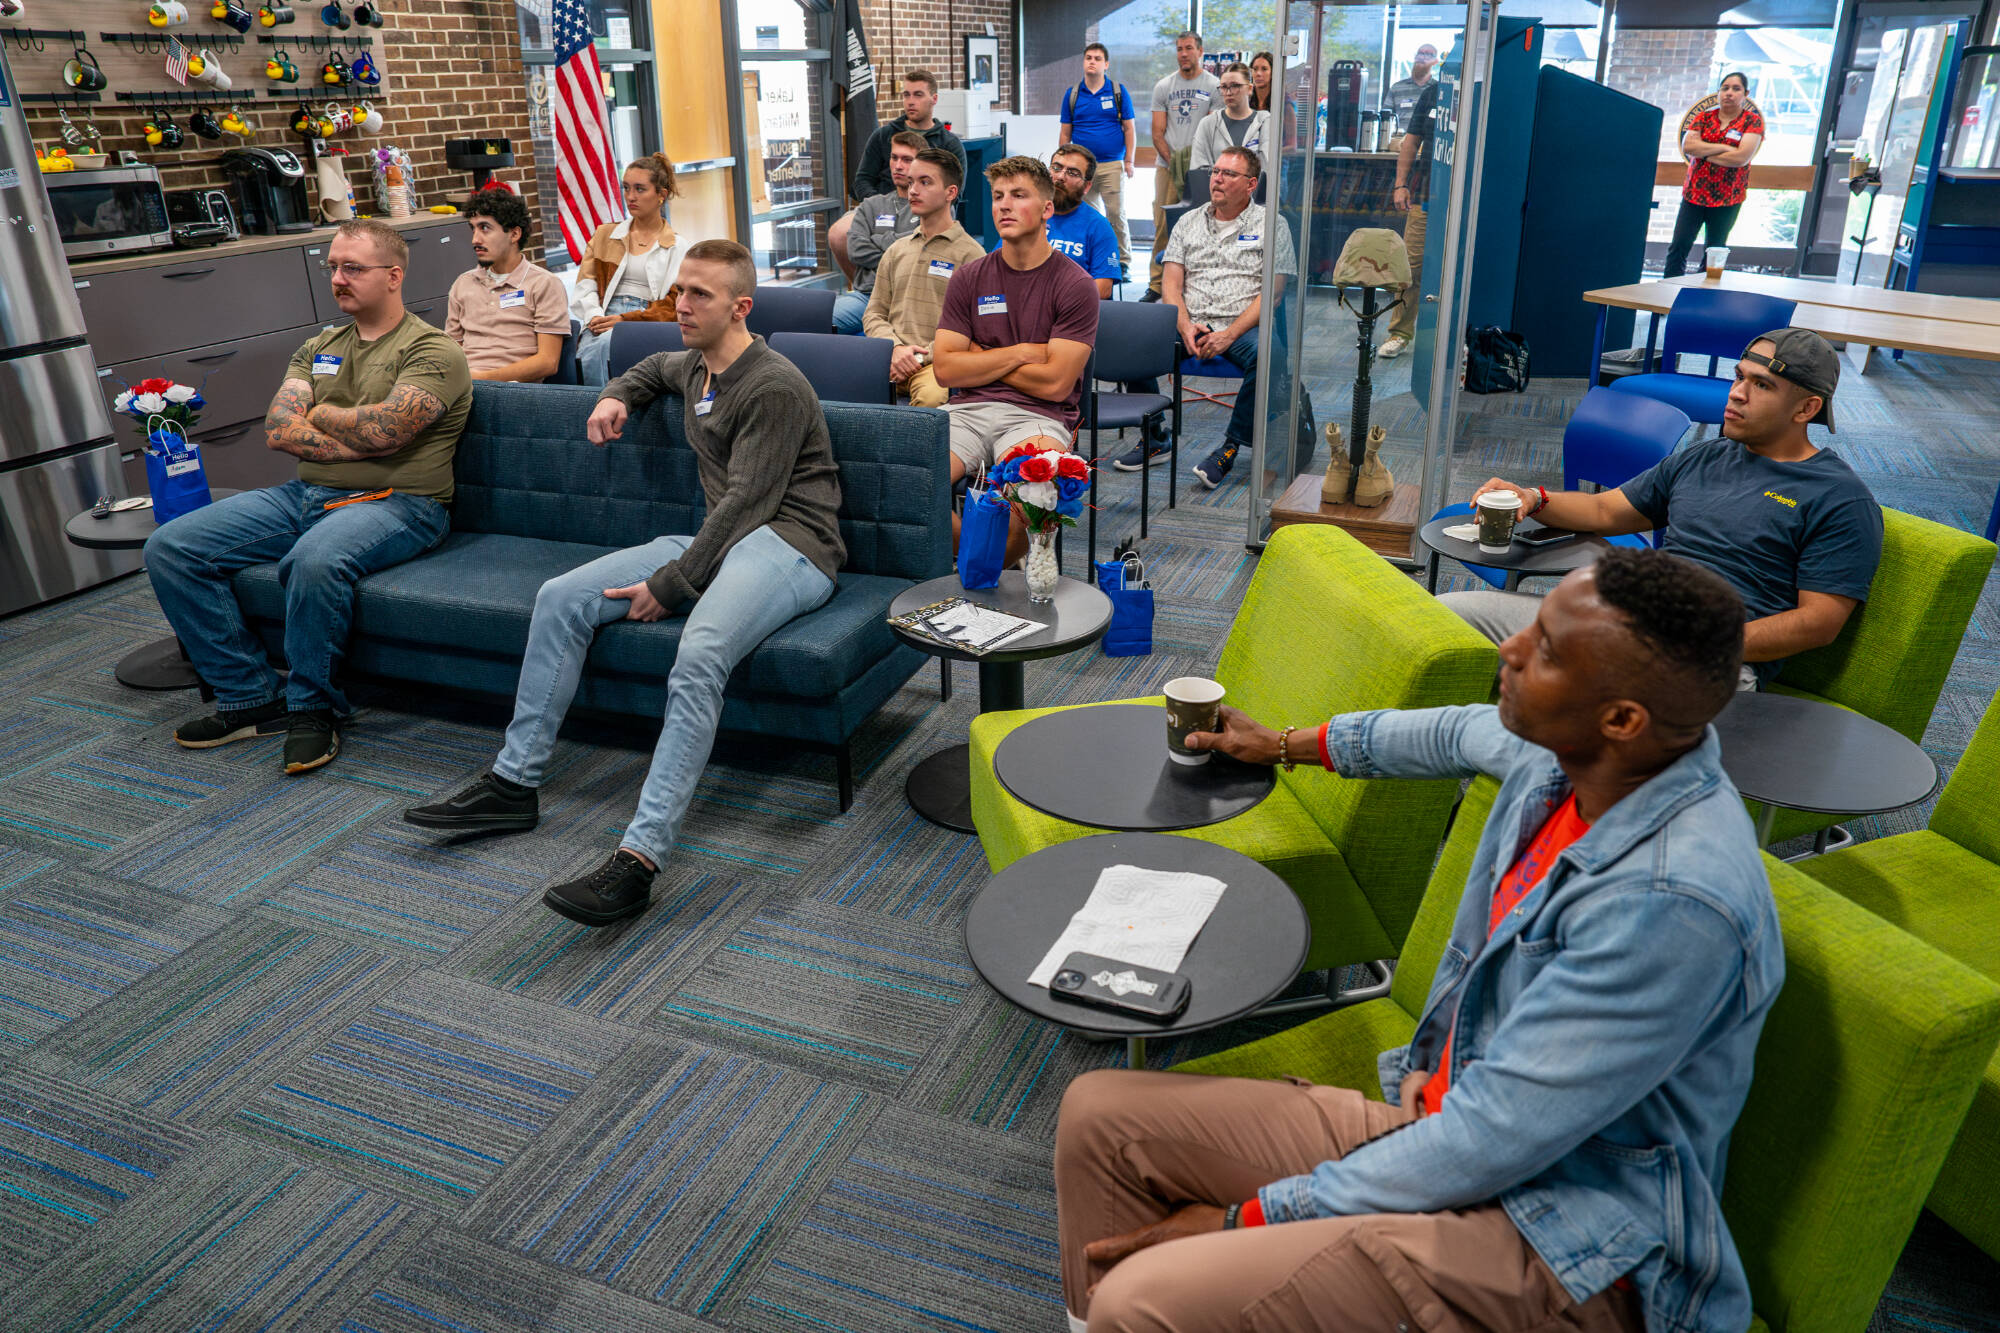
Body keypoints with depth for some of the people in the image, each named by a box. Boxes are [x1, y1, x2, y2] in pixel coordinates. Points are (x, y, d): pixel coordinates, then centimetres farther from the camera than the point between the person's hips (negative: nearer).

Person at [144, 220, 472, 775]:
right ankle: (252, 698, 0)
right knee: (168, 548, -5)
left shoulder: (432, 351, -3)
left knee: (314, 559, -40)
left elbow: (382, 428, -18)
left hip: (393, 503, -8)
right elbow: (278, 430, 5)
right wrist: (357, 441, -11)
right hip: (306, 494, 8)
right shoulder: (318, 348, 19)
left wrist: (320, 415, 1)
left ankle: (312, 708, -16)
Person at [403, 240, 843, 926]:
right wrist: (618, 394, 23)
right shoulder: (694, 366, 19)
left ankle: (638, 858, -44)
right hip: (717, 538, 9)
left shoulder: (774, 387, -11)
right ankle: (514, 783, 2)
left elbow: (747, 502, -17)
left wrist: (668, 585, -19)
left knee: (698, 656, -37)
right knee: (560, 598, -4)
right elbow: (655, 366, 46)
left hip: (787, 543, -9)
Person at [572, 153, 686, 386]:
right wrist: (595, 317, -8)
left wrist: (625, 320, -11)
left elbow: (673, 308, 2)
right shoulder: (604, 235, 25)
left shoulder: (678, 248, 13)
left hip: (647, 323, -2)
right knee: (588, 353, -34)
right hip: (604, 319, 3)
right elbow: (585, 286, 15)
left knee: (605, 344, -36)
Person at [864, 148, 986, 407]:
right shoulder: (896, 251, 22)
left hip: (937, 362, -3)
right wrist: (895, 349, -3)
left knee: (931, 396, -38)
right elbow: (874, 314, 19)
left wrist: (921, 358, -13)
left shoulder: (970, 254, 6)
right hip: (889, 357, 3)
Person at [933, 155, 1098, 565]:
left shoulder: (1075, 285, 0)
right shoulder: (970, 277, 12)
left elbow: (1056, 384, -8)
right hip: (969, 409, 3)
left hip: (1038, 415, -3)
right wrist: (1021, 354, -3)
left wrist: (981, 358, 2)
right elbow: (945, 369, 4)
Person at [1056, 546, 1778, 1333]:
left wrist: (1250, 1218, -17)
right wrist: (1288, 746, 36)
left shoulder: (1675, 901, -30)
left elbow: (1485, 1143, -26)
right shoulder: (1562, 754, -5)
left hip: (1561, 1239, -8)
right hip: (1445, 1113, 8)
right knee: (1099, 1114, 3)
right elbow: (1457, 735, 21)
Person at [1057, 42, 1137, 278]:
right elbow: (1065, 132, 12)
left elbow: (1129, 128, 5)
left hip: (1112, 165, -2)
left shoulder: (1118, 91, 5)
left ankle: (1122, 261, 5)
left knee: (1116, 214, -5)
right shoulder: (1072, 95, 9)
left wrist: (1129, 160, -2)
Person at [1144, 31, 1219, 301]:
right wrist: (1172, 160, -6)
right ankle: (1157, 284, 5)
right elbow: (1157, 133, 9)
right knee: (1162, 225, 0)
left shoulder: (1214, 86, 4)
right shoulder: (1163, 87, 12)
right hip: (1166, 165, 2)